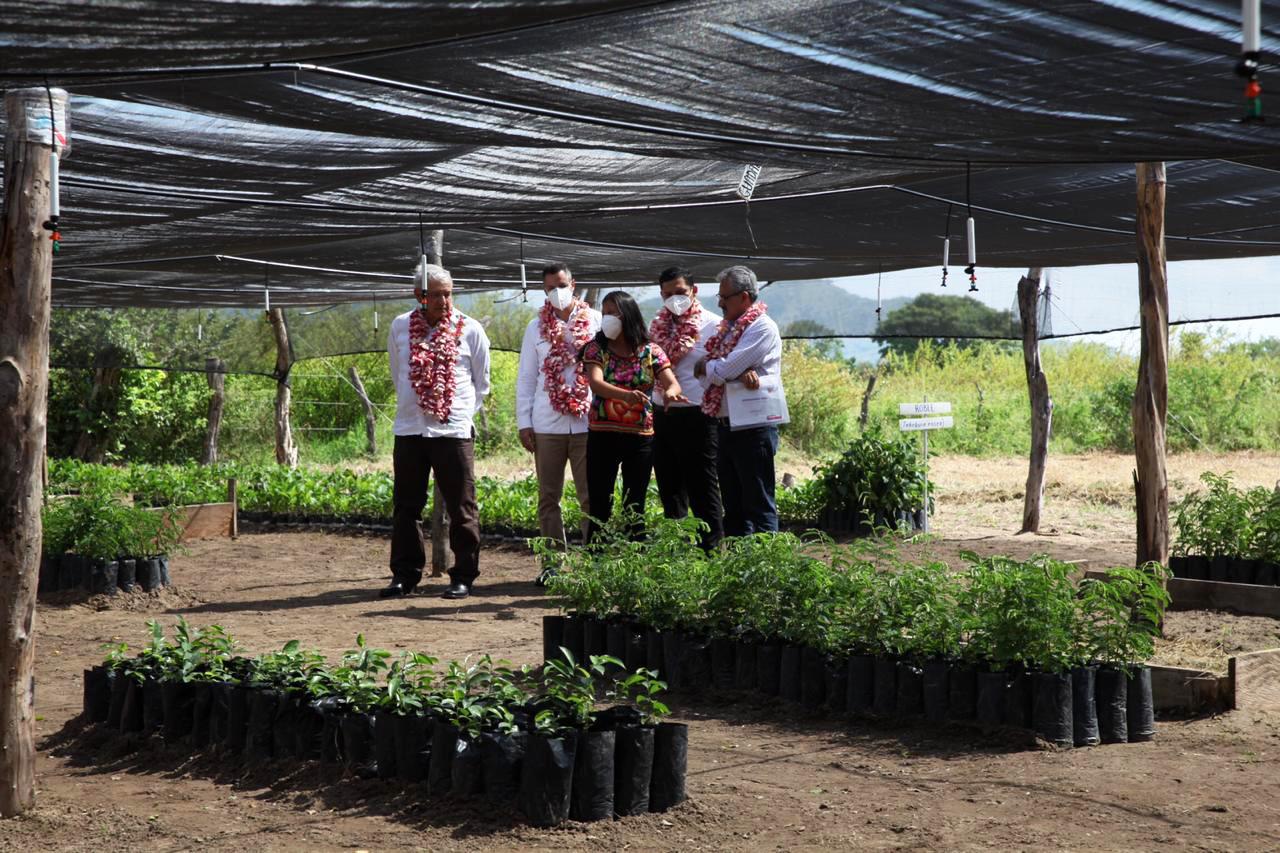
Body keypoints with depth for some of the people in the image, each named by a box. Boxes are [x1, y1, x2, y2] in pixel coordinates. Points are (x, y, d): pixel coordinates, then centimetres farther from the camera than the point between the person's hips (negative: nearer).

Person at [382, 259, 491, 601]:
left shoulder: (470, 330, 0)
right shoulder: (400, 327, 5)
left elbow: (481, 382, 9)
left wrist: (464, 413, 5)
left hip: (454, 431, -2)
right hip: (409, 429, 3)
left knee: (461, 508, 1)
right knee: (405, 506, 7)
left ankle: (463, 577, 10)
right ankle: (405, 575, 17)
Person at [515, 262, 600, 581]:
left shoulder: (596, 322, 5)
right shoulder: (537, 327, 10)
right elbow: (526, 378, 11)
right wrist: (523, 422, 4)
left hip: (587, 423, -2)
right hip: (547, 426, 2)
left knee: (591, 497, -1)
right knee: (548, 498, 6)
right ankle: (554, 563, 13)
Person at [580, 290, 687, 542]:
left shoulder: (651, 351, 1)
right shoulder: (596, 349, 0)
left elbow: (673, 384, -9)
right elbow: (595, 383, -17)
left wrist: (671, 392, -36)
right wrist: (626, 395, -37)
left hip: (640, 437, 0)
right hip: (602, 436, 0)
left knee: (634, 507, 7)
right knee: (599, 507, 1)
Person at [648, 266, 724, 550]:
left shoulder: (712, 325, -5)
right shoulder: (657, 326, 13)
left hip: (696, 417, -6)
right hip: (662, 416, 6)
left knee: (702, 488, -2)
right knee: (670, 488, 13)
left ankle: (712, 547, 5)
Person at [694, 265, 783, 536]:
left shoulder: (762, 328, -11)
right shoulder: (728, 328, 16)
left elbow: (723, 371, -20)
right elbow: (712, 375, 4)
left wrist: (705, 366, 1)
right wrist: (741, 373, -15)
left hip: (753, 429, -9)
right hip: (726, 428, 9)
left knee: (758, 505, -5)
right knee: (733, 504, 14)